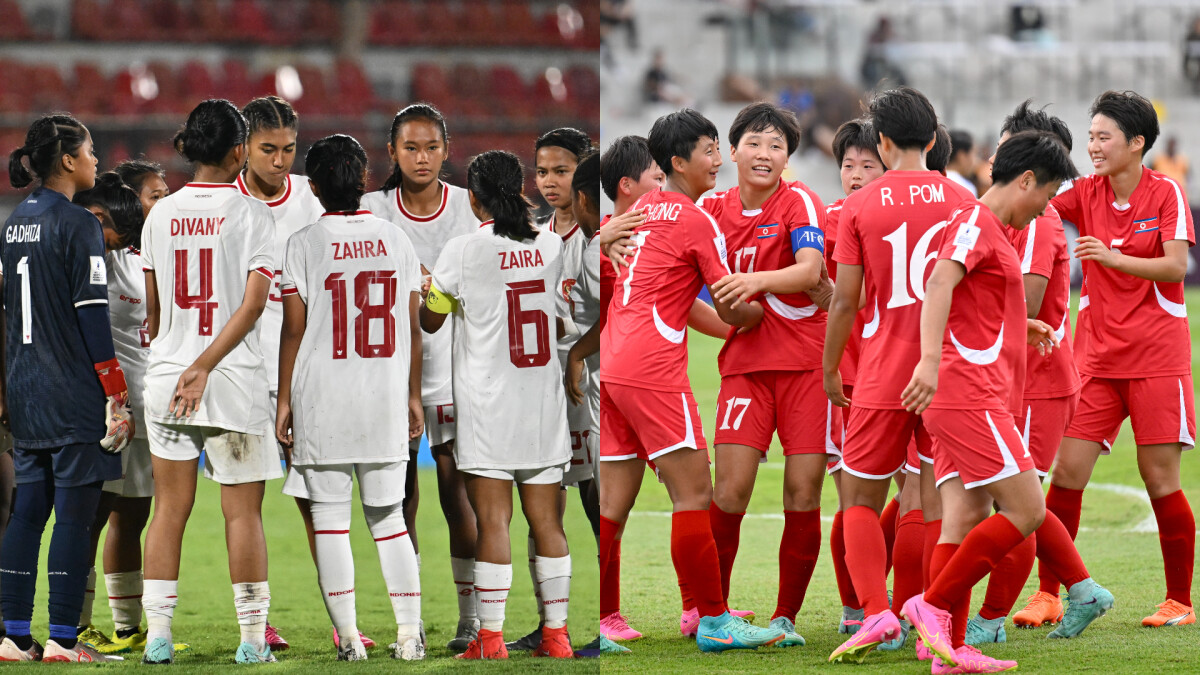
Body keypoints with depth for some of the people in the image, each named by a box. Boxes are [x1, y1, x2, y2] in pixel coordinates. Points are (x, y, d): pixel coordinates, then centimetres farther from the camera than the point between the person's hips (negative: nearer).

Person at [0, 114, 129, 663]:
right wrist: (115, 392, -11)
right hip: (73, 391, -8)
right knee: (74, 515, -3)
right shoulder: (77, 225, -11)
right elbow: (92, 314, -14)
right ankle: (62, 639, -4)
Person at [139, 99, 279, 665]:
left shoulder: (161, 214, 6)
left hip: (165, 377, 3)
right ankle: (253, 638, 6)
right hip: (234, 383, -3)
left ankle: (157, 634, 4)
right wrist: (203, 368, -17)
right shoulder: (251, 214, -6)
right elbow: (254, 302, -16)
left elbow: (153, 307, 12)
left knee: (169, 509, 8)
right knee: (243, 511, 3)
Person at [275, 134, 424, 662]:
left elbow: (294, 329, -5)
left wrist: (284, 400, 1)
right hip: (385, 401, 3)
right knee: (388, 519, 11)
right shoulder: (395, 240, 4)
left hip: (322, 405, -3)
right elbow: (413, 328, 6)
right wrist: (413, 396, 14)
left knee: (330, 521, 3)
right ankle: (409, 634, 7)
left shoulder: (304, 244, -5)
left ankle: (348, 638, 0)